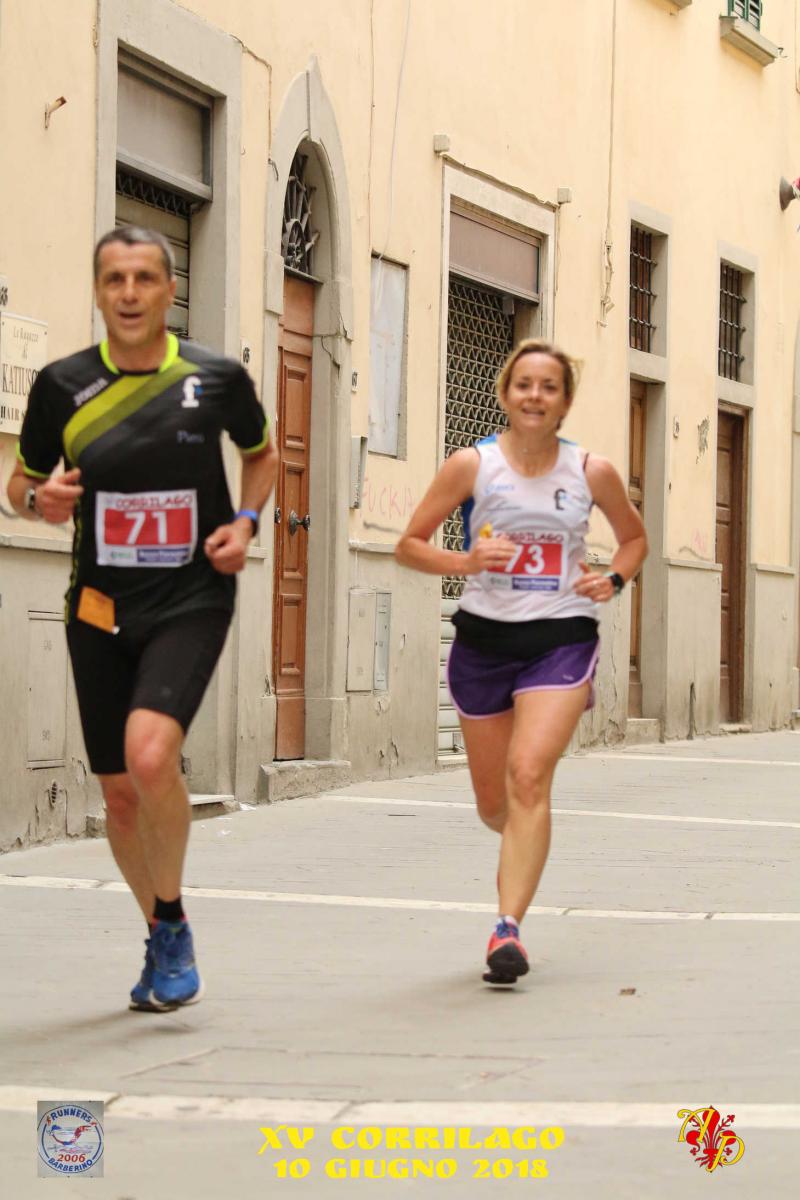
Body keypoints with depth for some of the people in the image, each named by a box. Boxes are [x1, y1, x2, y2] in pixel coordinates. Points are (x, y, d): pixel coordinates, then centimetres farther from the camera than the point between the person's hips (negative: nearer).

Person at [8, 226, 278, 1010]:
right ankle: (162, 940, 31)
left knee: (150, 755, -25)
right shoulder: (63, 385, -1)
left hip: (192, 600, -2)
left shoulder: (217, 378, -2)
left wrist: (246, 521, 0)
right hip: (99, 608, 3)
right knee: (120, 793, 7)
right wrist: (40, 500, -12)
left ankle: (172, 922, -2)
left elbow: (261, 453, 17)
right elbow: (21, 481, 11)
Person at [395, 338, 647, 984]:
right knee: (493, 803, 12)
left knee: (529, 776, -22)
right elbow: (409, 545, 0)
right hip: (483, 639, 2)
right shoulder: (472, 464, -4)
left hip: (562, 639, -1)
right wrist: (465, 561, -18)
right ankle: (526, 848, 49)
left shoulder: (592, 472, -1)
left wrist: (613, 580, -3)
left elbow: (635, 537, 17)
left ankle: (509, 927, -21)